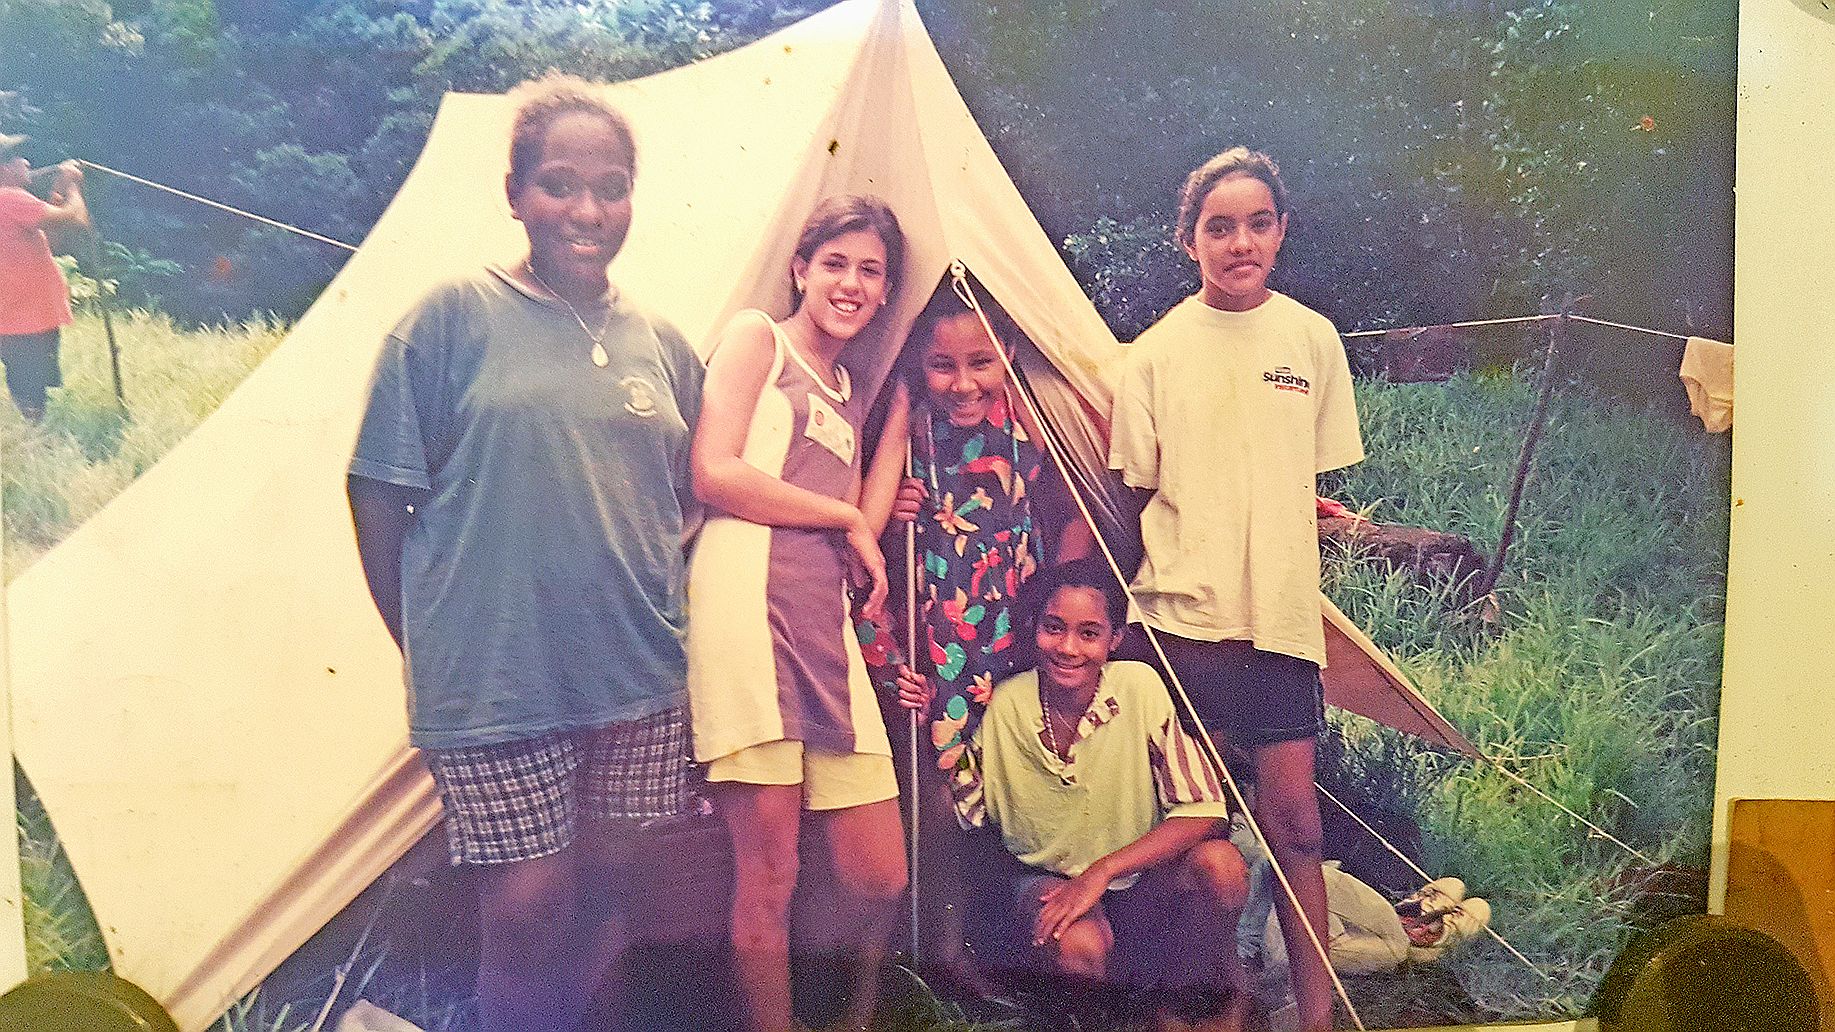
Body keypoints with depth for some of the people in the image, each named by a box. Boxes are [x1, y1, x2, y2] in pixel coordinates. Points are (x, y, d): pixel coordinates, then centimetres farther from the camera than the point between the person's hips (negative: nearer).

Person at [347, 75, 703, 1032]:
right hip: (495, 677, -4)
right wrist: (428, 645, 0)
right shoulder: (452, 318, -4)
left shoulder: (661, 345, 8)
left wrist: (651, 584, 6)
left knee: (601, 896, 14)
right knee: (529, 902, 1)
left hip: (639, 679, 4)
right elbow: (379, 495, -2)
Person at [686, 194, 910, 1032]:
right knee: (768, 877, -3)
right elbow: (714, 474, -7)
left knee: (880, 877, 6)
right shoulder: (755, 337, 8)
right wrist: (847, 517, -1)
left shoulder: (851, 396, 27)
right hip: (747, 603, -6)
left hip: (826, 622, 7)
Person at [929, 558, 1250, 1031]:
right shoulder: (1005, 705, -13)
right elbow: (968, 811, -3)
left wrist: (1101, 871, -24)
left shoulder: (1140, 687, -18)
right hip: (1047, 877, 0)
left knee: (1220, 863, -30)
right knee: (1076, 946, -33)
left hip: (1142, 875, 0)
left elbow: (1202, 808, -19)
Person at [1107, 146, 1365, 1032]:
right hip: (1179, 615, -1)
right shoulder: (1157, 350, 1)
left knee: (1292, 820, 1)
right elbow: (1131, 494, 4)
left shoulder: (1313, 339, 5)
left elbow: (1325, 482, 13)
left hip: (1280, 615, 1)